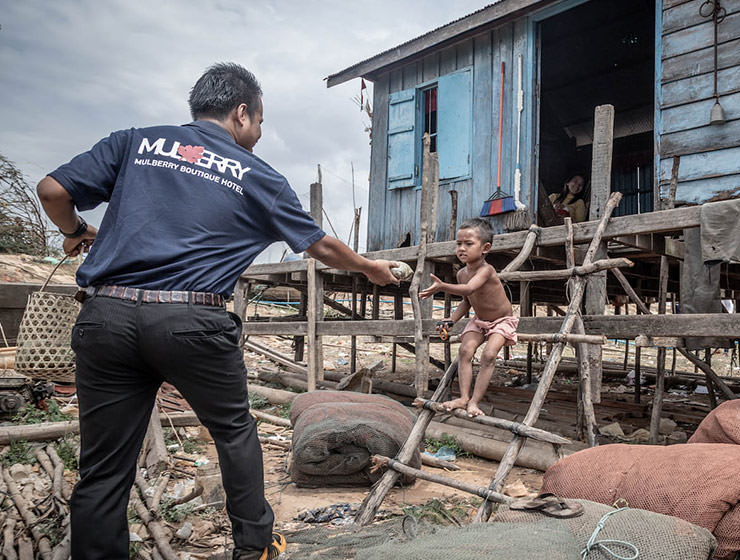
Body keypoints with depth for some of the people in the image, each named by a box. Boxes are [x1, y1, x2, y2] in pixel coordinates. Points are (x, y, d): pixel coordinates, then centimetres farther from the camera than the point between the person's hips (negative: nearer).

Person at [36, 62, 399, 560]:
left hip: (105, 314, 3)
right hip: (192, 321, -2)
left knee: (104, 467, 11)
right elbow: (321, 246, 16)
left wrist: (76, 231, 30)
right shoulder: (256, 176, 9)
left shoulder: (135, 142, 15)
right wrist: (370, 268, 34)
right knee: (235, 430, 20)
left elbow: (53, 190, 8)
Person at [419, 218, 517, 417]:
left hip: (502, 320, -6)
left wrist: (443, 286, -63)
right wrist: (452, 319, -5)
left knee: (489, 354, -23)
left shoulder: (486, 270, -29)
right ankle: (464, 397, -13)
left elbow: (469, 289, -49)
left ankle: (475, 401, -16)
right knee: (465, 350, -14)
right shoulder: (462, 273, -6)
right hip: (479, 320, 6)